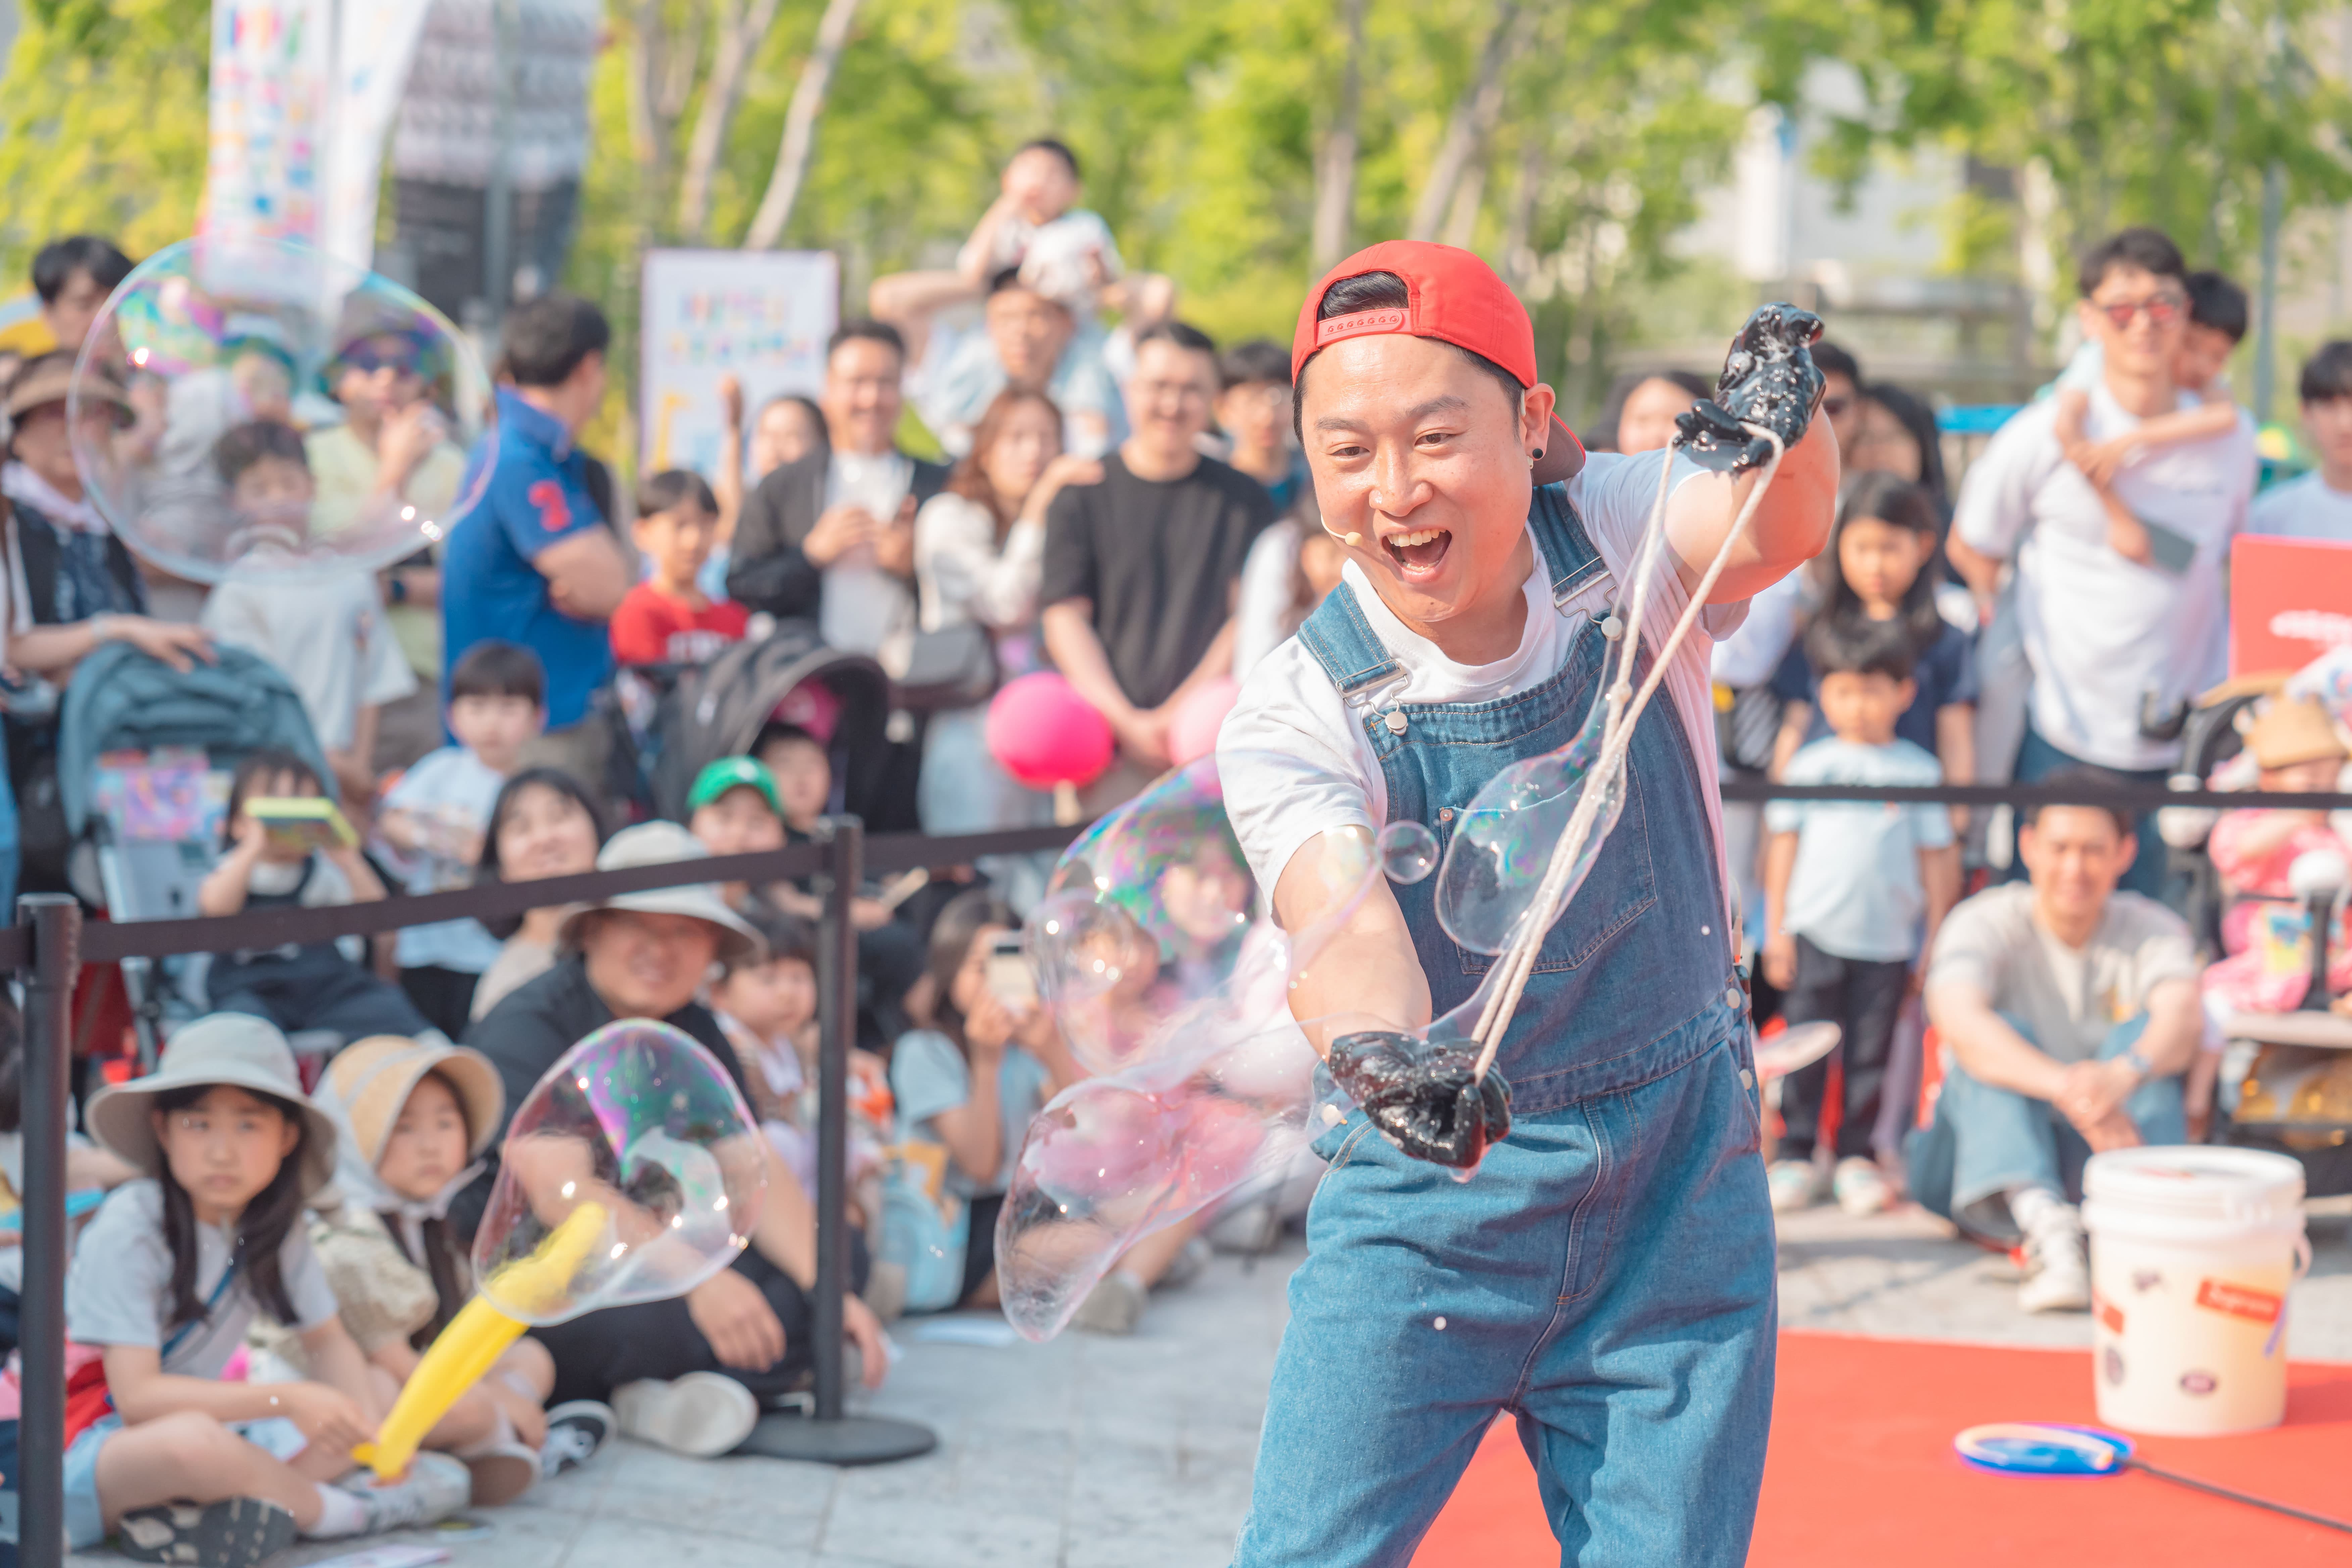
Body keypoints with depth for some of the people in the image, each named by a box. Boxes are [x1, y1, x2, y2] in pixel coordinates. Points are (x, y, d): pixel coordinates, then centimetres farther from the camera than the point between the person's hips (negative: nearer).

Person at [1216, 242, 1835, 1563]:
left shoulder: (1621, 540, -9)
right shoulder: (1295, 717, -15)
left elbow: (1779, 528, -31)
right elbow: (1350, 931, -32)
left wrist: (1792, 429, -54)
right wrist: (1385, 1059, -54)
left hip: (1678, 1197, 1)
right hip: (1429, 1199, -1)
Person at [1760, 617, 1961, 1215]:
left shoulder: (1919, 771, 6)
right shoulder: (1808, 767, 7)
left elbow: (1937, 856, 9)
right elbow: (1783, 847, 8)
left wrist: (1936, 937, 7)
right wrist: (1776, 930, 4)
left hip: (1888, 938, 0)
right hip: (1816, 934, 0)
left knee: (1871, 1052, 3)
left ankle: (1858, 1155, 12)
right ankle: (1794, 1154, 6)